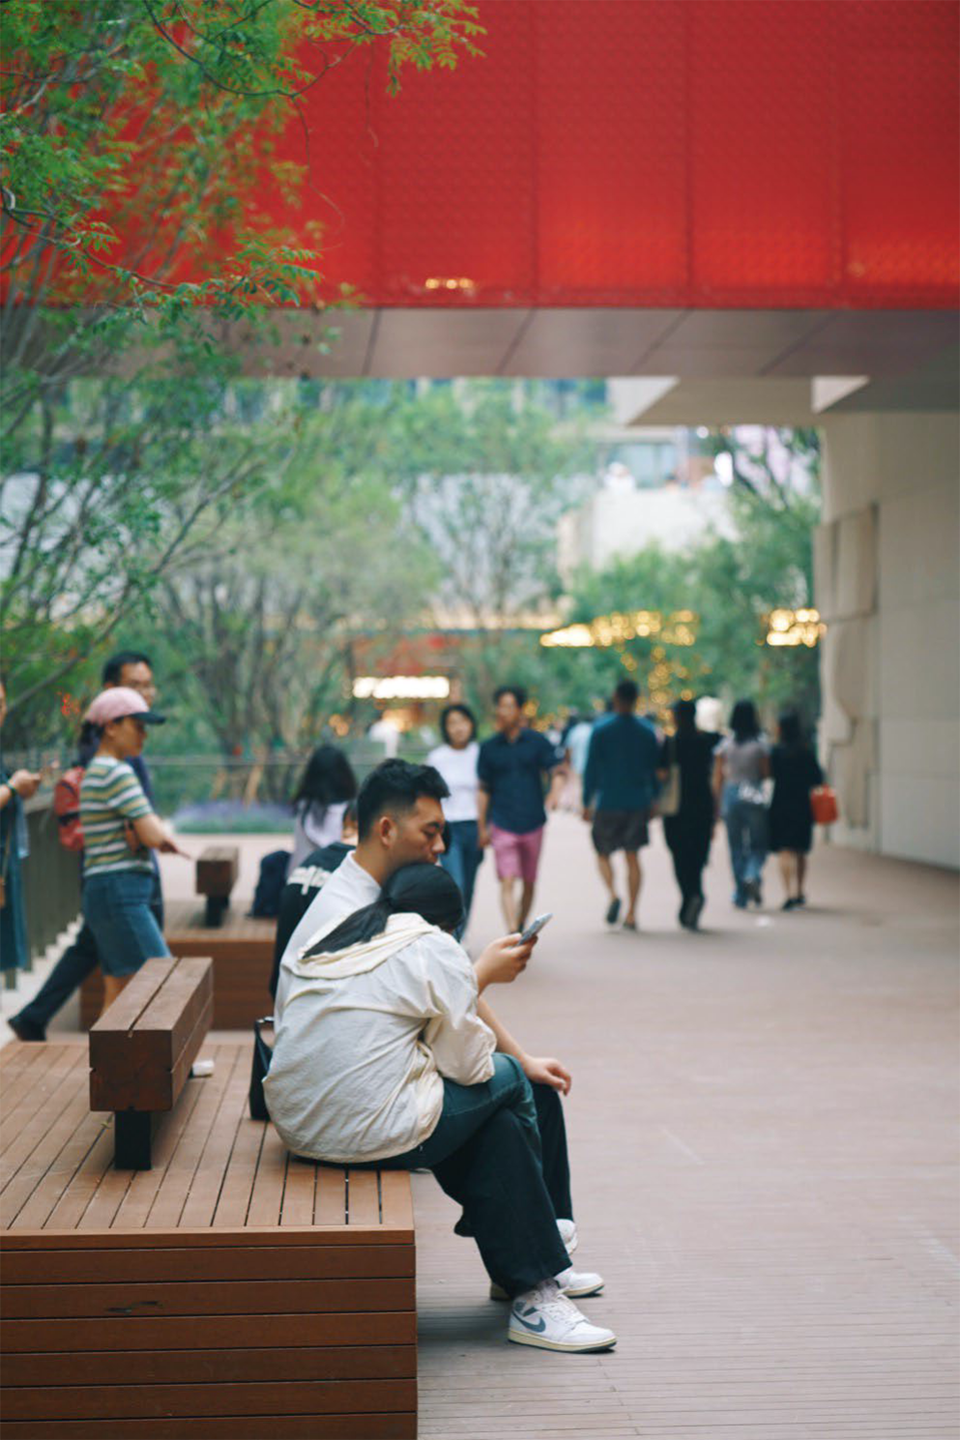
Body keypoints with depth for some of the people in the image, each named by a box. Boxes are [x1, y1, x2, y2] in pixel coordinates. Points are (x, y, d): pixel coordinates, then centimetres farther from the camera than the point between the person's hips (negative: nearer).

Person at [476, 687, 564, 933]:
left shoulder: (537, 742, 3)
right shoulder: (489, 747, 5)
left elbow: (558, 770, -2)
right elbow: (483, 789, 10)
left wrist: (555, 792, -25)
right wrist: (482, 827, 7)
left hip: (532, 821, 1)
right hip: (502, 823, -1)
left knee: (529, 883, 11)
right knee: (507, 882, -14)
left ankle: (521, 927, 30)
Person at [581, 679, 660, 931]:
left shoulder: (601, 729, -6)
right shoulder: (648, 730, 2)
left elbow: (591, 768, -5)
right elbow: (655, 769, 7)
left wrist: (587, 803, 2)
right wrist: (653, 801, 17)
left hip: (608, 803, -2)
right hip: (639, 803, 2)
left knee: (603, 853, 12)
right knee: (632, 857, 7)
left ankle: (613, 894, -14)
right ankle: (631, 913, 3)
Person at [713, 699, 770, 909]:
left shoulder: (725, 744, 0)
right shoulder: (760, 744, -6)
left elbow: (717, 778, 2)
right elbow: (766, 773, -3)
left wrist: (718, 804, 8)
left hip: (730, 794, 2)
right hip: (754, 797, -2)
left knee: (736, 847, 8)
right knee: (758, 844, 8)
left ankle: (740, 895, 8)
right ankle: (753, 875, -20)